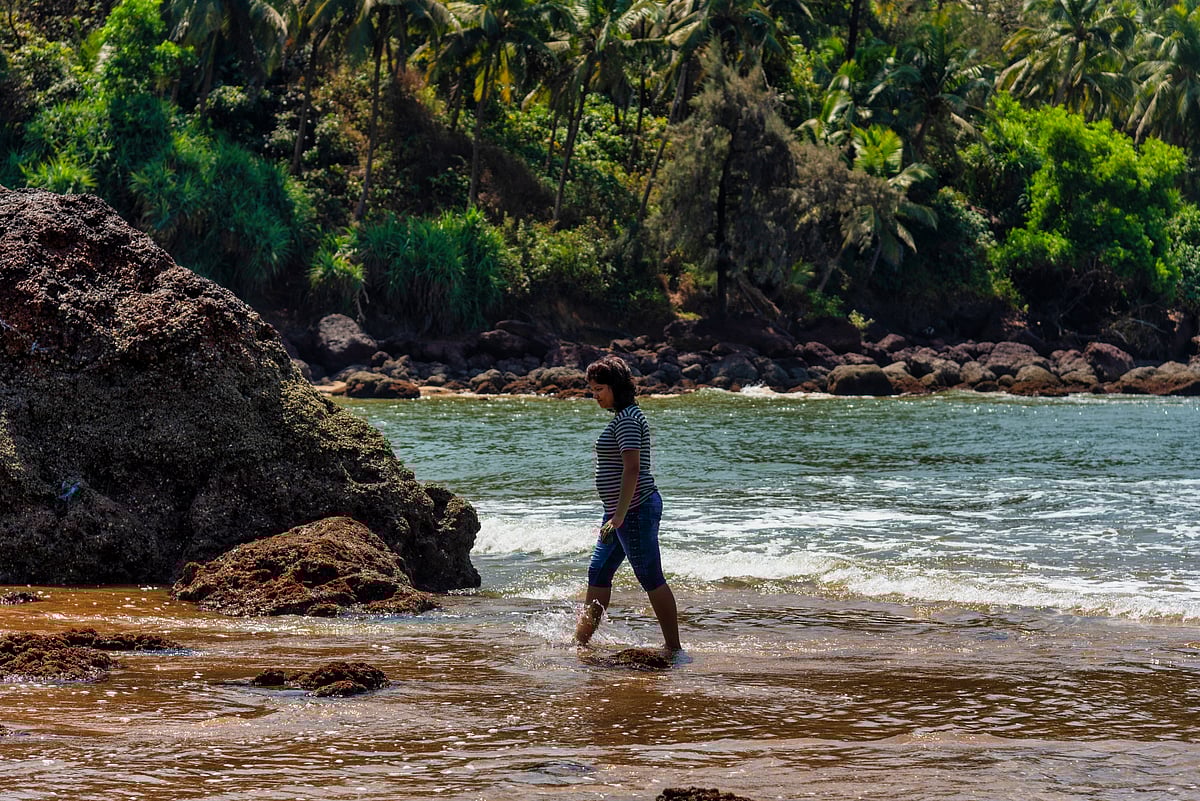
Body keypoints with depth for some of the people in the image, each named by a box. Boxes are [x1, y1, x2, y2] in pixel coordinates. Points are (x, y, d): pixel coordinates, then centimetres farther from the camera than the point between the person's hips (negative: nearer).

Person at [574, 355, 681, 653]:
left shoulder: (627, 419, -15)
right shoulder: (625, 417, 16)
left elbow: (632, 469, -24)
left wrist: (619, 515, -28)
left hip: (635, 509, -11)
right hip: (621, 510, 11)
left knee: (651, 579, -6)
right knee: (598, 573, 14)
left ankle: (674, 648, -1)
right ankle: (580, 640, 21)